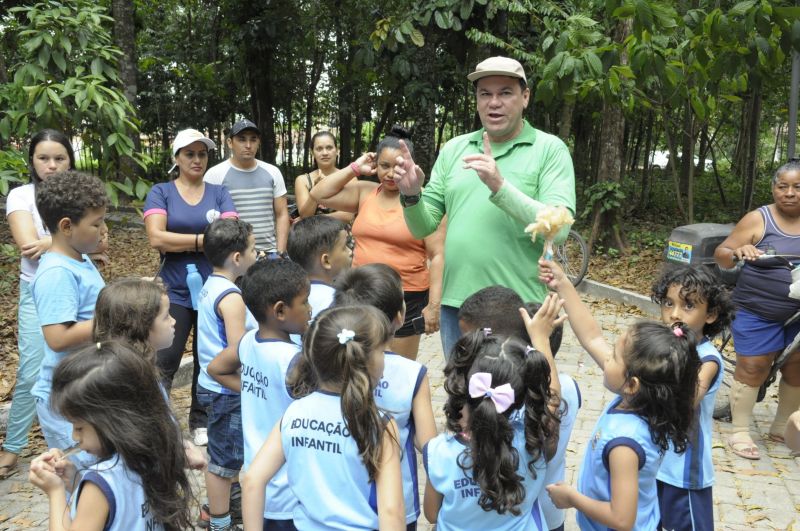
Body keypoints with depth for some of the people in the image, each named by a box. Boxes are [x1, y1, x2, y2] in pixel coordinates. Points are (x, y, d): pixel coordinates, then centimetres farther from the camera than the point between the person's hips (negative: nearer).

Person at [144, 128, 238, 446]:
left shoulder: (218, 193, 7)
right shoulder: (161, 192, 1)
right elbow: (156, 238, -14)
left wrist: (180, 243, -17)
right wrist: (205, 239, -14)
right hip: (174, 292, -2)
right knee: (164, 363, -2)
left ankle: (201, 423, 26)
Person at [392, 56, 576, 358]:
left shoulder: (550, 149, -3)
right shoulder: (453, 149, 9)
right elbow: (423, 227, 9)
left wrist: (500, 186, -25)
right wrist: (411, 196, -12)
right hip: (455, 303, 4)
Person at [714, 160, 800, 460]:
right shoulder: (758, 220, -8)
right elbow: (721, 255, -9)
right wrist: (737, 252, -30)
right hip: (758, 313, -4)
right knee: (752, 370, 1)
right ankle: (739, 431, 13)